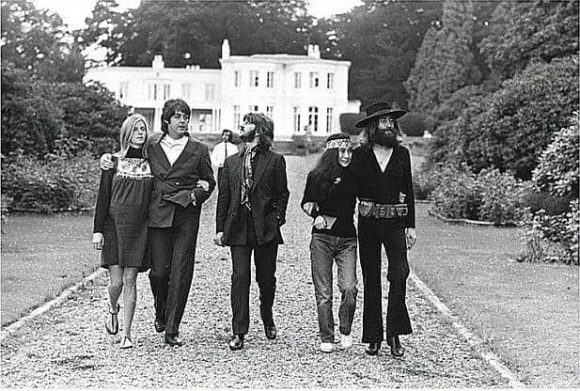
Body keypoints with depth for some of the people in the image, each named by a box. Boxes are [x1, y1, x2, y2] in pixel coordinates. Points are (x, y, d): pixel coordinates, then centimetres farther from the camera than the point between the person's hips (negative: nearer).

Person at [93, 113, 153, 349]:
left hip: (139, 228, 1)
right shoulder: (113, 162, 2)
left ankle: (126, 333, 4)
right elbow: (103, 197, 1)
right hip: (115, 226, -1)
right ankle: (113, 310, 31)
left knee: (130, 280, -2)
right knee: (116, 281, -3)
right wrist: (97, 230, -4)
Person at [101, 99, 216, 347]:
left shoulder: (199, 150, 8)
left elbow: (210, 182, 13)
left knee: (181, 273, -5)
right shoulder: (151, 149, 10)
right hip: (158, 216, 1)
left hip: (186, 218, 0)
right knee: (160, 270, -3)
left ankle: (172, 330, 2)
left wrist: (196, 194, -6)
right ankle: (161, 314, 26)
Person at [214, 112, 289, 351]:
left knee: (266, 277, 7)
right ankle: (239, 333, -5)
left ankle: (267, 318, 34)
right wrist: (220, 228, 6)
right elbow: (223, 197, 12)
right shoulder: (231, 162, 13)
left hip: (266, 228, -2)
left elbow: (282, 194, 3)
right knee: (240, 277, -6)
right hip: (238, 227, 2)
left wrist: (277, 219, -9)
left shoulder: (275, 161, 3)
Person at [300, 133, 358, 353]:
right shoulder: (317, 176, 0)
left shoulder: (354, 177, 7)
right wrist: (317, 215, -9)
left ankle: (345, 331, 10)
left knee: (349, 288, -13)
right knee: (323, 292, 1)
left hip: (347, 239, 1)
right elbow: (306, 203, 9)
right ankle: (326, 338, 12)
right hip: (322, 238, -1)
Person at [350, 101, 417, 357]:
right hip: (368, 222, 0)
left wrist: (411, 226, 7)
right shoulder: (361, 155, 3)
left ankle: (394, 334, -9)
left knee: (399, 272, -17)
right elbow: (352, 189, 6)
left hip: (395, 222, 0)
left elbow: (408, 192, 10)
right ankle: (373, 337, 13)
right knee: (371, 280, 5)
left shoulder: (402, 154, 7)